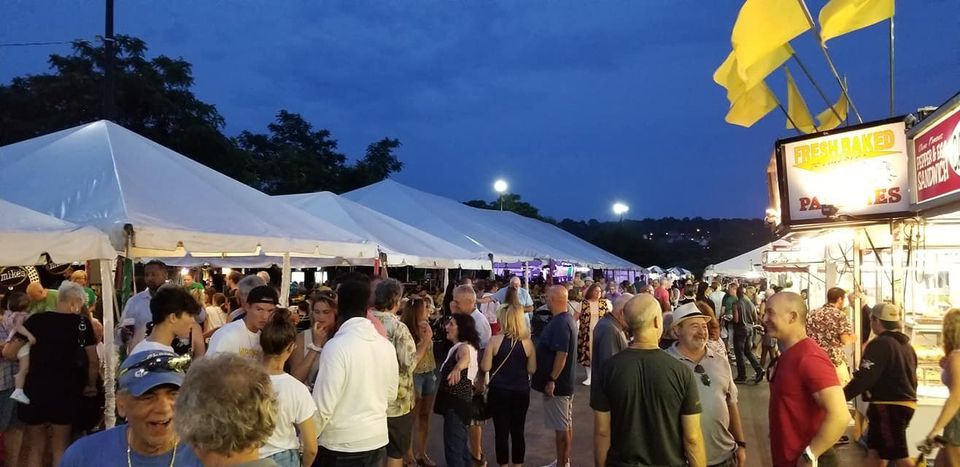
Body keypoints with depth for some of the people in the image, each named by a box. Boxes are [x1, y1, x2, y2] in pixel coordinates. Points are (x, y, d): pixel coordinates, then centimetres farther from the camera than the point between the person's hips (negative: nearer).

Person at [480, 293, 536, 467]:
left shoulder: (495, 340, -12)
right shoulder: (527, 342, -6)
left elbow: (485, 367, -9)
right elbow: (532, 369, 1)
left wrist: (485, 354, 9)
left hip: (499, 392, -2)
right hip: (521, 392, 2)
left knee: (501, 432, 9)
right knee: (518, 432, 14)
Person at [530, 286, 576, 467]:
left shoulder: (560, 323, -22)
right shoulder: (566, 319, 10)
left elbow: (561, 355, -27)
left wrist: (551, 381, -22)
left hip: (558, 384, -10)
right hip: (565, 382, 10)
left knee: (561, 426, -1)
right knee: (566, 423, 17)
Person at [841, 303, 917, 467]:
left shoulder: (880, 344, -15)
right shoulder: (906, 345, 15)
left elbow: (864, 378, -21)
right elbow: (910, 377, 22)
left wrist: (841, 397, -15)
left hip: (888, 406, -10)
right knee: (875, 449, 15)